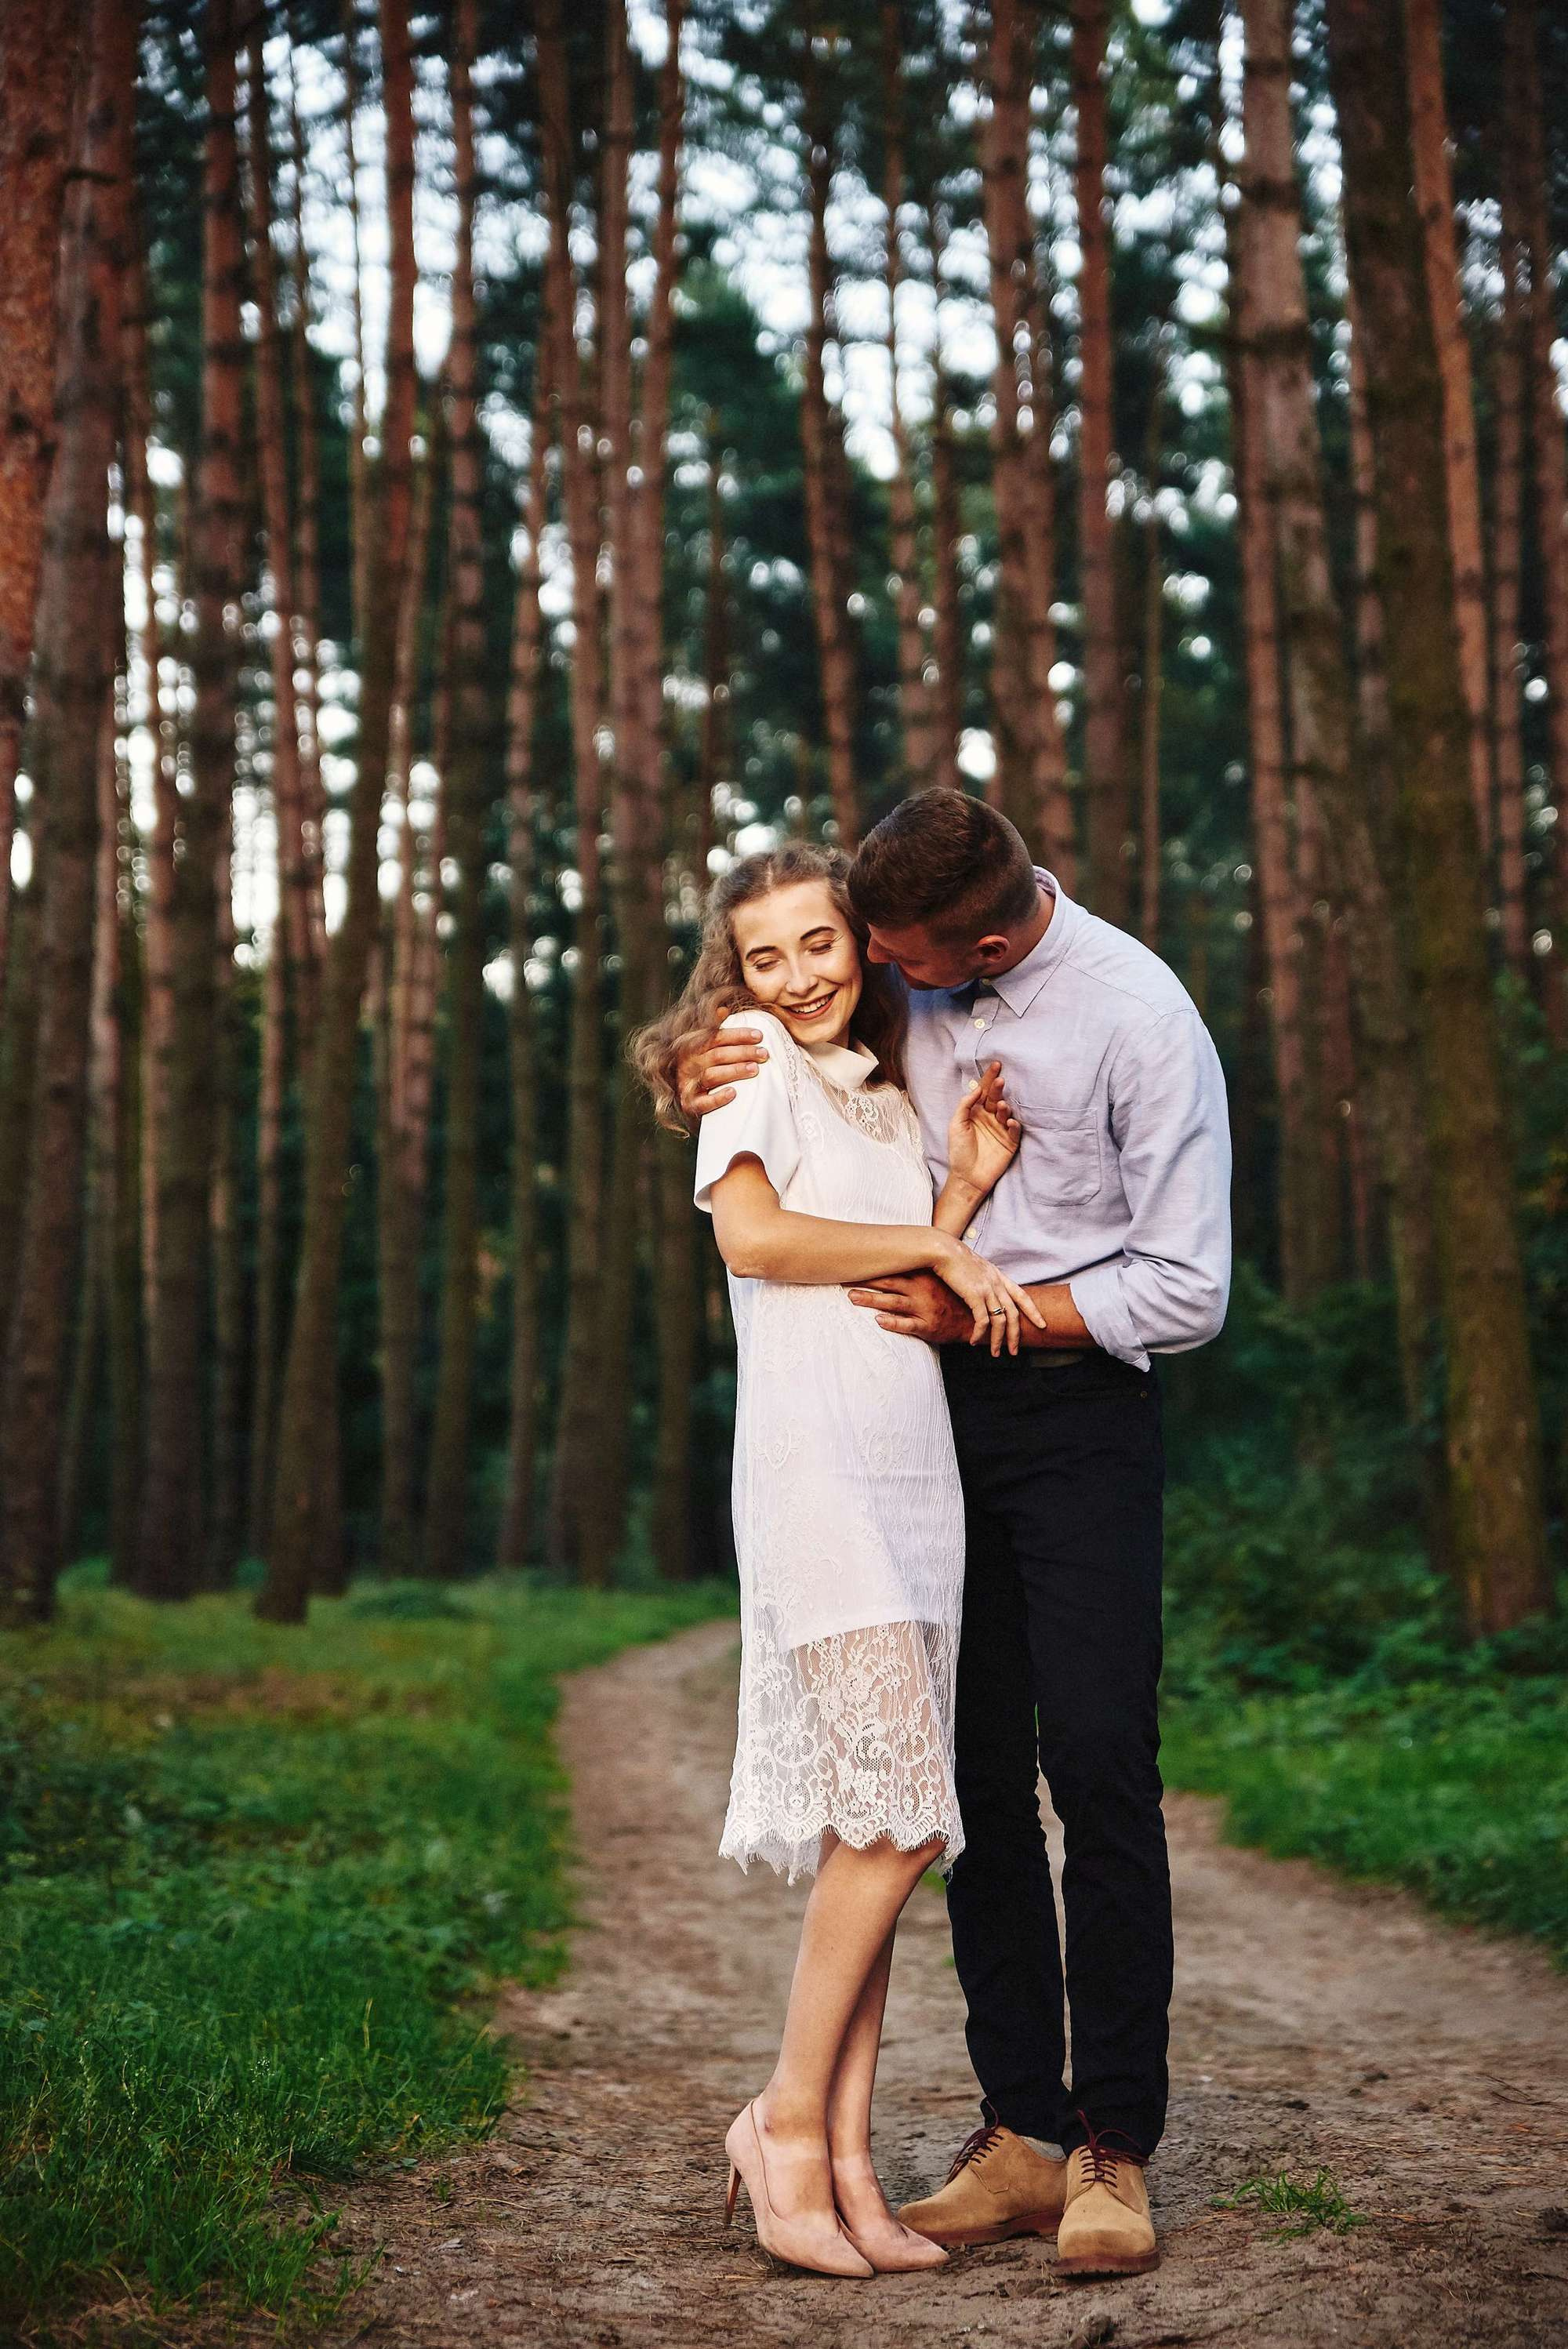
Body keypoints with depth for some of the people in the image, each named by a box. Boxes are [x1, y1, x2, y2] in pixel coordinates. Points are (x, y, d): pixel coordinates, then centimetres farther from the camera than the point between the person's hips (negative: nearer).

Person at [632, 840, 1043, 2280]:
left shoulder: (889, 1099, 23)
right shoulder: (751, 1062, 3)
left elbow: (911, 1294, 17)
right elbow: (753, 1237, -11)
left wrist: (971, 1185, 4)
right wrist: (940, 1246, -5)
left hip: (915, 1466, 7)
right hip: (815, 1461, -7)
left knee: (880, 1831, 3)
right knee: (897, 1818, -13)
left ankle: (847, 2159, 7)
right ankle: (788, 2122, 1)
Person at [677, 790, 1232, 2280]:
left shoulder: (1139, 1016, -12)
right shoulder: (900, 982, 4)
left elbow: (1187, 1292, -10)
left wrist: (979, 1310, -13)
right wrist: (712, 1082, -2)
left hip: (1077, 1408, -5)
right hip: (931, 1412, 5)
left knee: (1096, 1765, -10)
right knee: (974, 1775, 3)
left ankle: (1115, 2153, -2)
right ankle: (1019, 2140, 9)